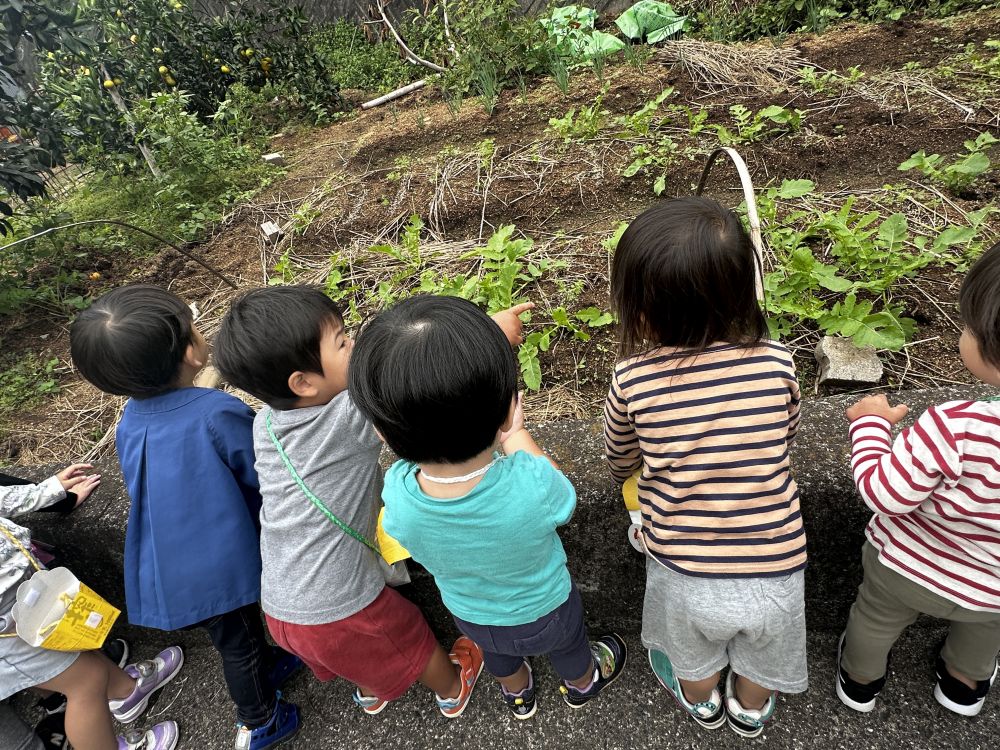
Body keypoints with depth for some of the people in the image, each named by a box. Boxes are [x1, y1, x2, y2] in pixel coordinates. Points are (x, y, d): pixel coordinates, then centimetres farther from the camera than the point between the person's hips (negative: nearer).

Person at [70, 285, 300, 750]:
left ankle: (267, 667, 54)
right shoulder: (221, 413, -26)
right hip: (224, 561, -5)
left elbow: (146, 494, 9)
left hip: (168, 567, 5)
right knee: (236, 642, 19)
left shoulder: (129, 424, -5)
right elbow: (263, 484, -15)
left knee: (238, 629, 29)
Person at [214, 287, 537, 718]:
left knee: (359, 651, 36)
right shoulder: (352, 416, -27)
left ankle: (371, 692, 64)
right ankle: (453, 690, 54)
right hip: (341, 612, -5)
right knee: (411, 641, 26)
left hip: (278, 609, 6)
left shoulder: (265, 425, -7)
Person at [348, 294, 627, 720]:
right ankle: (582, 684, 66)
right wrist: (517, 437, -12)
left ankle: (518, 695, 68)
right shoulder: (532, 485, -46)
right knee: (568, 646, 34)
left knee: (497, 652, 37)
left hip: (470, 615, 2)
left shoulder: (397, 494, -38)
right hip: (545, 610, -2)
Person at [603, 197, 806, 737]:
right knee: (759, 656, 35)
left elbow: (620, 463, -1)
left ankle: (701, 703, 64)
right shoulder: (777, 363, -17)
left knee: (692, 654, 34)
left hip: (685, 572, -1)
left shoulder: (633, 379, -21)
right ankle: (751, 710, 64)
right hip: (773, 569, 2)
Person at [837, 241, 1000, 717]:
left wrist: (871, 422, -16)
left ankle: (860, 680, 58)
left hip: (906, 568, -3)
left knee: (876, 618, 30)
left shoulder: (956, 429, -42)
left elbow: (883, 494, -30)